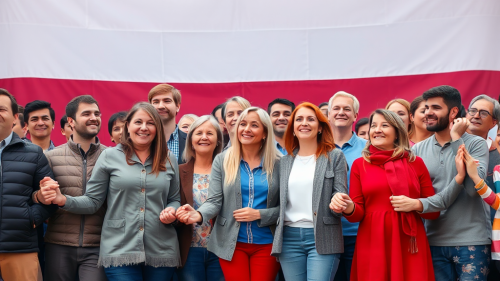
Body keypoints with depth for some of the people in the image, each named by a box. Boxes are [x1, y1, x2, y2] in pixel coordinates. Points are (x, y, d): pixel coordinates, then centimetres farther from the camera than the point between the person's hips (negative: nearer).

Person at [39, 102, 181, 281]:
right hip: (119, 251, -3)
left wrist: (172, 211, -5)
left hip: (161, 252, 3)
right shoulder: (110, 156, 2)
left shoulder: (169, 160, 9)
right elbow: (92, 201, 2)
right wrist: (63, 200, -14)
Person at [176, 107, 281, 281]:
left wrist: (259, 214, -14)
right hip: (232, 243, 0)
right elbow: (214, 201, -5)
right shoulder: (222, 160, 2)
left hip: (266, 245, 0)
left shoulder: (277, 163, 0)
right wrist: (199, 215, -25)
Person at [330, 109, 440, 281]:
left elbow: (434, 210, 8)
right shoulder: (359, 164, 7)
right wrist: (348, 208, -17)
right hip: (372, 244, 0)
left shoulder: (416, 163, 6)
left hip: (410, 244, 0)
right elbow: (358, 213, 5)